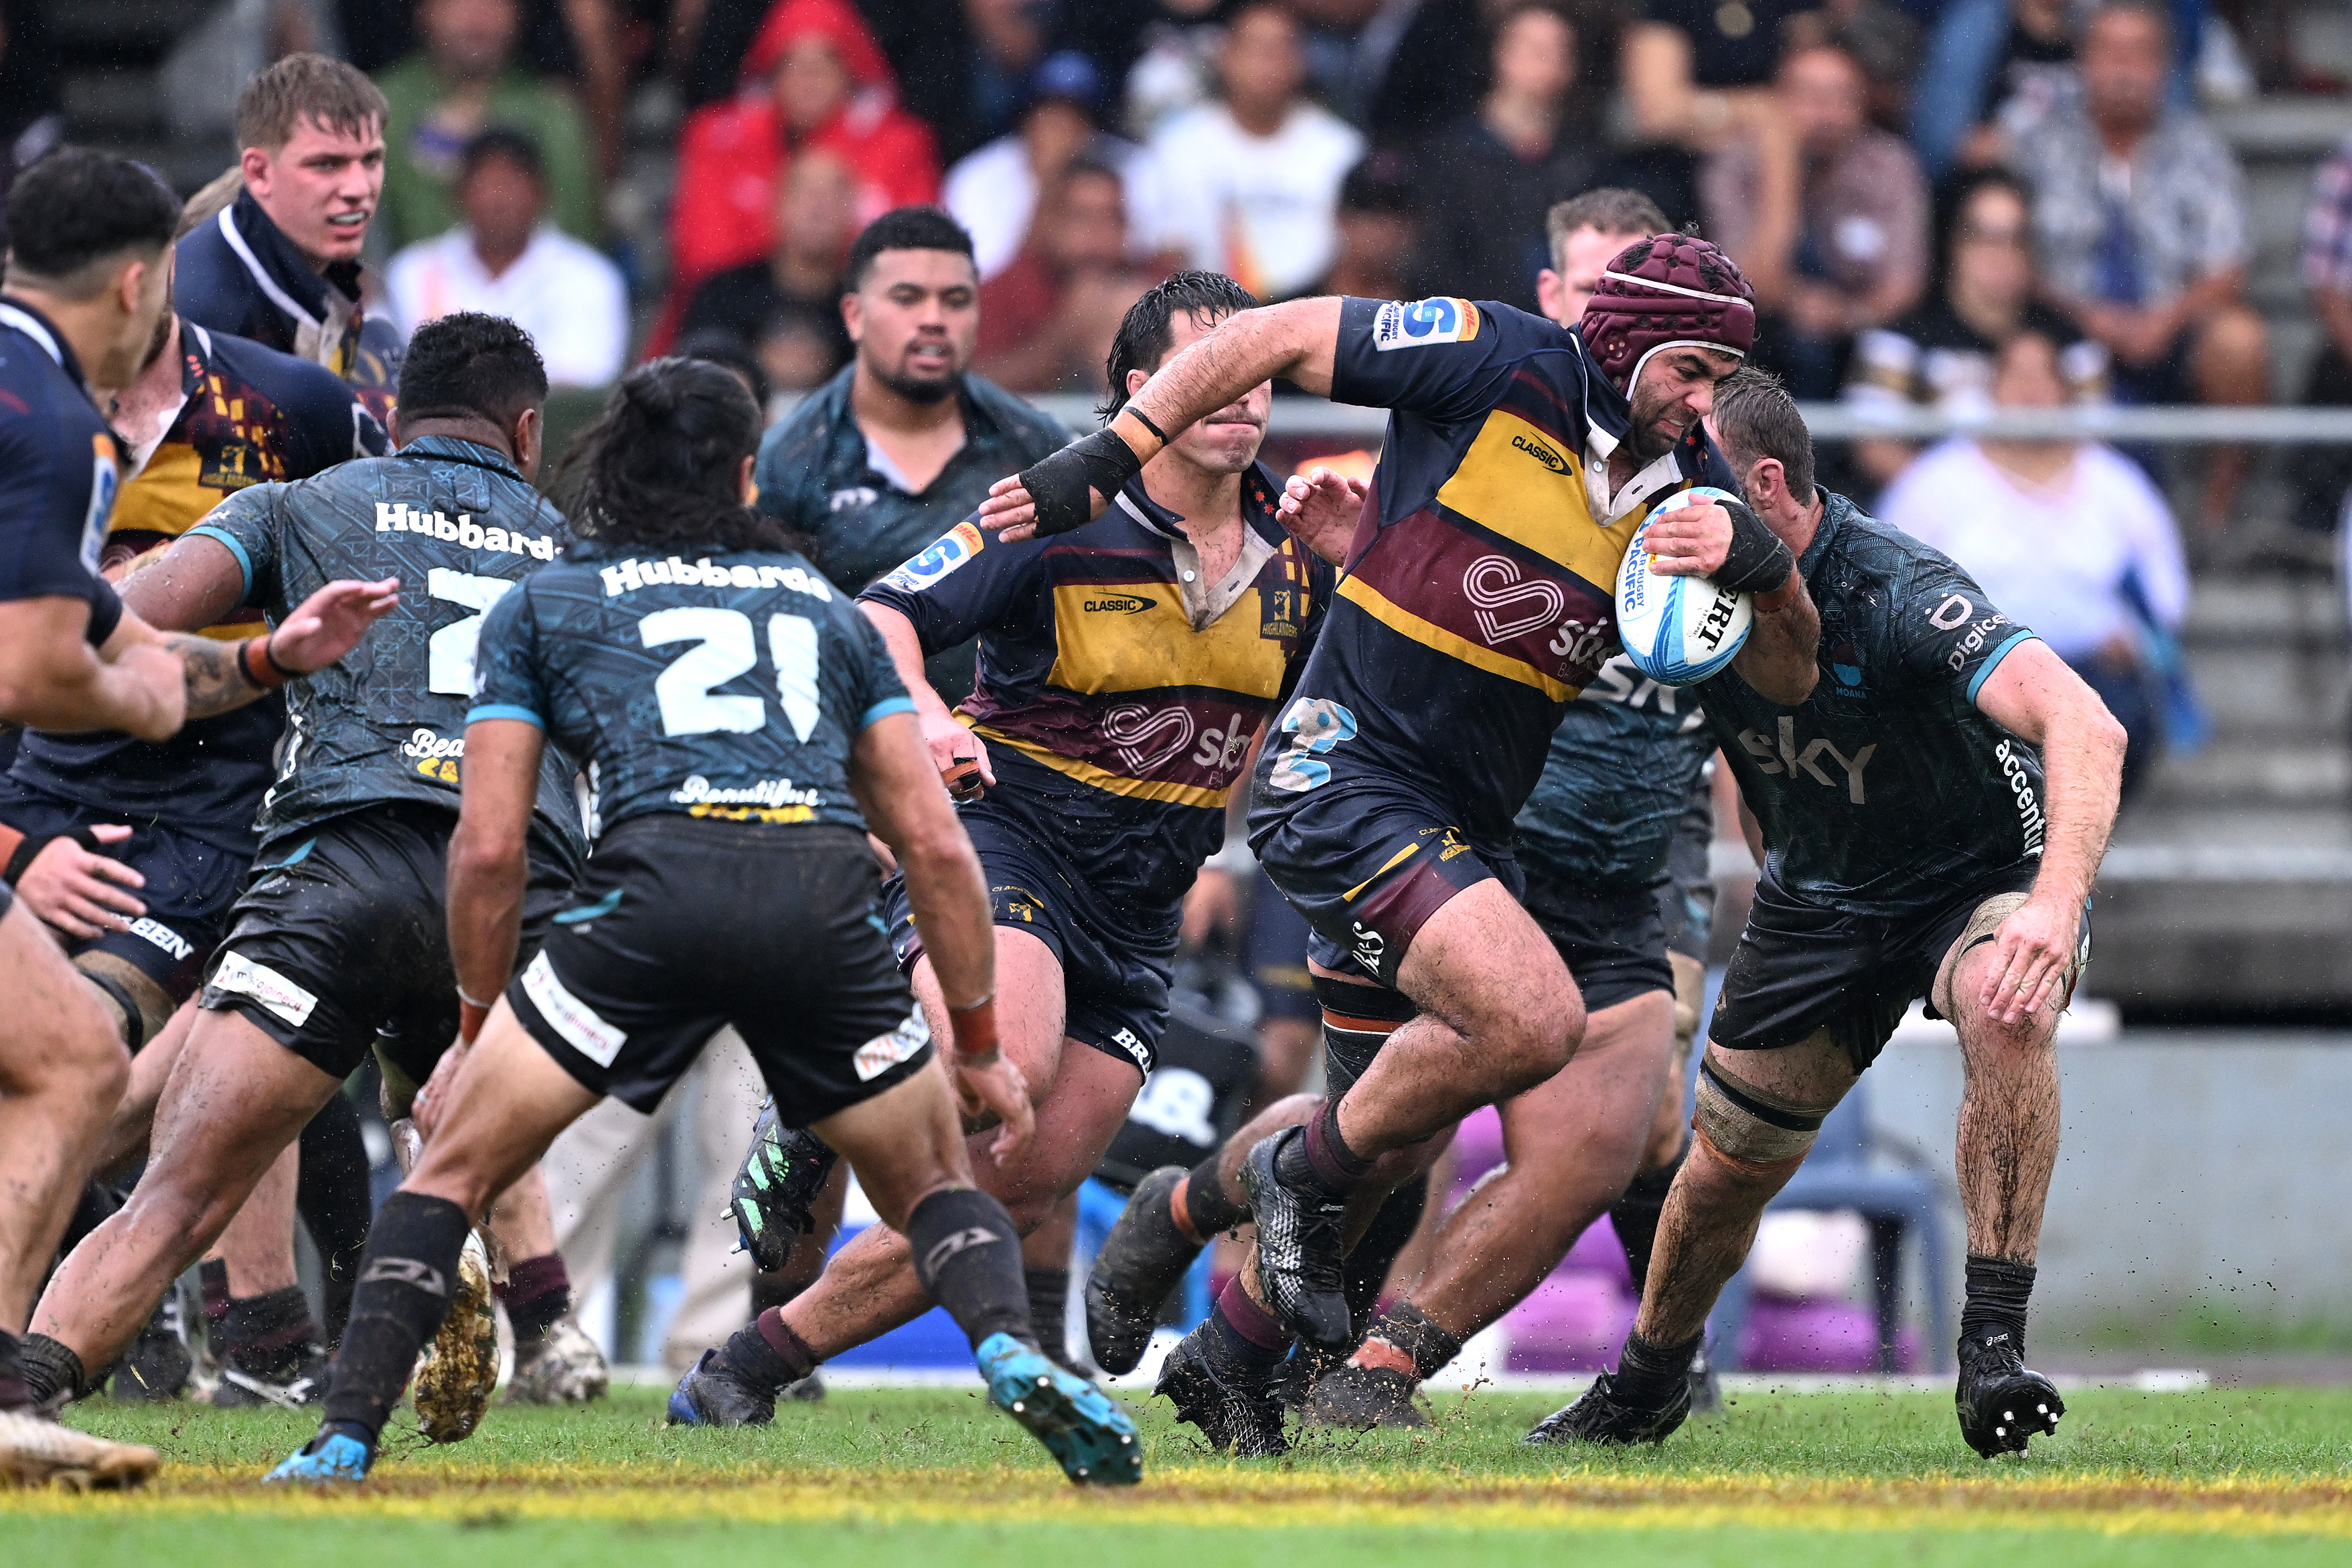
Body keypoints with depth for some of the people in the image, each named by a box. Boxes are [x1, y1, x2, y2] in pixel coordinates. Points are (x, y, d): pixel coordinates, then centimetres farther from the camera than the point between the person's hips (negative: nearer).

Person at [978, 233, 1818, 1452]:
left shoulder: (1685, 484, 3)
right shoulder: (1503, 365, -14)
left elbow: (1786, 675, 3)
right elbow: (1269, 340, -7)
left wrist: (1758, 564, -18)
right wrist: (1104, 460, -10)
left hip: (1466, 827, 8)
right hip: (1348, 771, -8)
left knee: (1401, 1138, 15)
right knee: (1533, 1019, -26)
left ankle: (1230, 1353, 36)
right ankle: (1302, 1178, -2)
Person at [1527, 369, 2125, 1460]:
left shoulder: (1896, 594, -35)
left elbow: (2086, 727, -46)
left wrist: (2056, 903, -59)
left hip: (1985, 873, -6)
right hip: (1816, 899, 6)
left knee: (2005, 1009, -37)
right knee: (1727, 1167, 7)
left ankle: (1994, 1344, -31)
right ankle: (1644, 1387, 35)